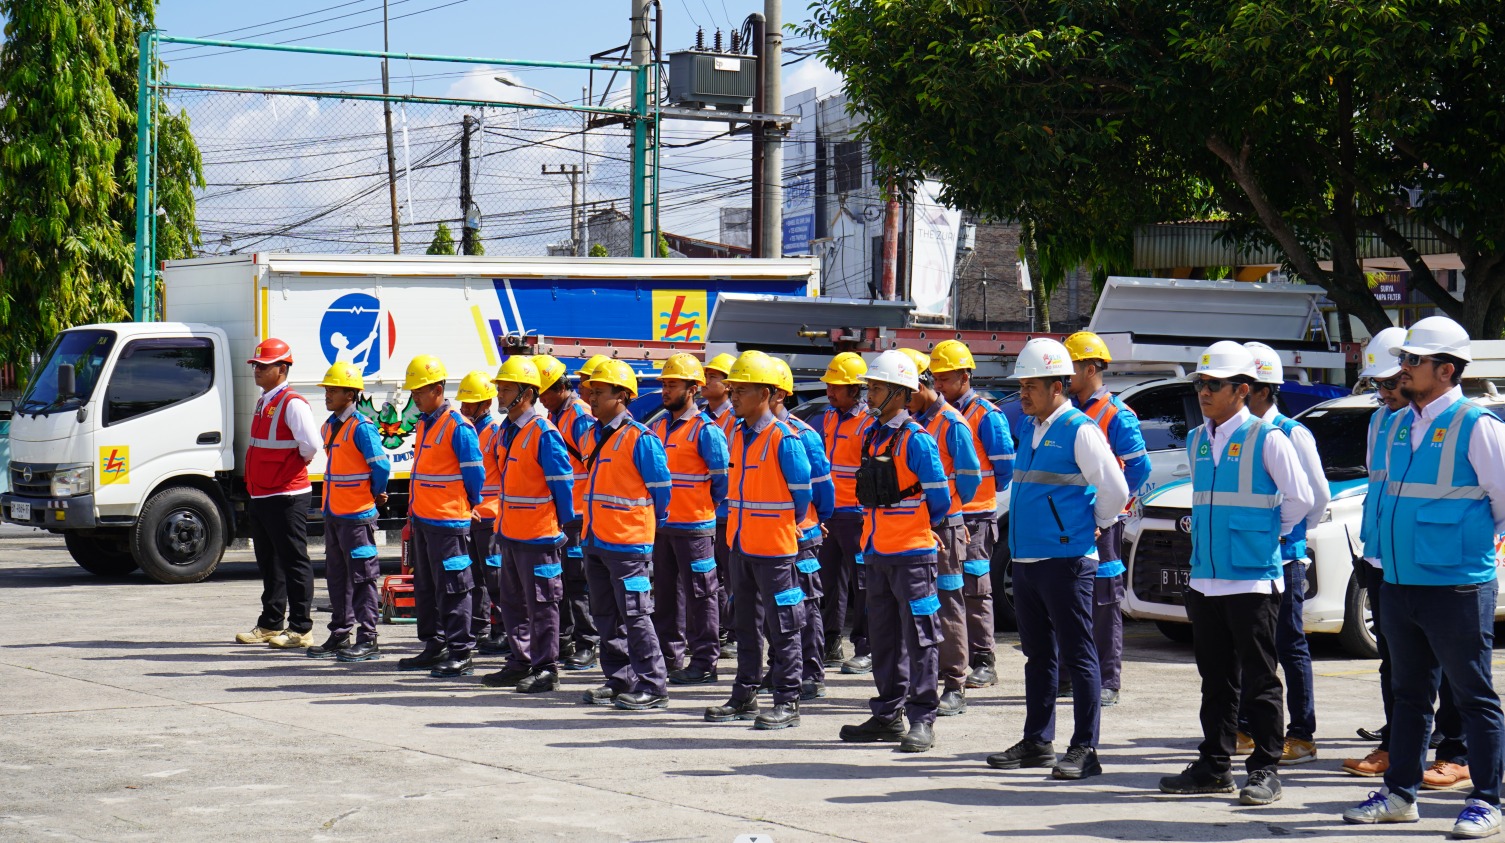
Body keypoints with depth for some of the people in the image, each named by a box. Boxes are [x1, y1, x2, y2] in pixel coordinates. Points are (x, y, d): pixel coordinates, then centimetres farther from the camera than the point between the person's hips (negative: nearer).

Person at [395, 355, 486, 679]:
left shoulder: (457, 426, -14)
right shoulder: (424, 424, 13)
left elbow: (475, 471, -12)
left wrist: (471, 504, 1)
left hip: (448, 522, -9)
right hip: (422, 519, 9)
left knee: (452, 589, -5)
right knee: (425, 587, 15)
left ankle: (460, 655, -1)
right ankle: (434, 648, 24)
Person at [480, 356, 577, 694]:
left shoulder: (544, 433, -16)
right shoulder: (505, 432, 10)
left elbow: (563, 483, -14)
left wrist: (564, 525, -10)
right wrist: (501, 523, 19)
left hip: (539, 536, -9)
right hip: (510, 534, 9)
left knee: (541, 603, -1)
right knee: (513, 601, 15)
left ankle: (546, 668, 6)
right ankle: (521, 663, 24)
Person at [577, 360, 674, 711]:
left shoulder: (640, 439, -13)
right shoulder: (591, 437, 10)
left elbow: (661, 489, -8)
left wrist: (647, 523, 4)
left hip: (628, 542, -8)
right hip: (594, 540, 8)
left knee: (635, 616, -5)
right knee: (606, 617, 13)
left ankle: (653, 687, 0)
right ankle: (619, 682, 22)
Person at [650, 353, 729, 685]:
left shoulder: (706, 430, -10)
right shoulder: (658, 427, 12)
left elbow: (723, 478, -8)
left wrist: (708, 507, 0)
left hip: (694, 526, -7)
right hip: (661, 525, 7)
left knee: (700, 594, -2)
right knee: (665, 593, 12)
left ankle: (704, 662, 2)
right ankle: (669, 657, 21)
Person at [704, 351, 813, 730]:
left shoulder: (784, 439, -14)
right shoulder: (737, 435, 8)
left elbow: (802, 489, -8)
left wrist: (789, 525, 3)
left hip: (775, 546, -8)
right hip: (740, 544, 8)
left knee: (782, 626, -1)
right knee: (746, 623, 14)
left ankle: (787, 702, 3)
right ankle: (744, 696, 22)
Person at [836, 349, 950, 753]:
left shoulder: (916, 439, -12)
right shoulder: (872, 437, 12)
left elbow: (940, 497, -10)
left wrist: (919, 529, 3)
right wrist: (875, 533, 16)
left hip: (911, 553, -8)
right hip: (876, 553, 8)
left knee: (918, 637, -3)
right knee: (884, 637, 13)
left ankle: (922, 720, 0)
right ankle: (888, 715, 21)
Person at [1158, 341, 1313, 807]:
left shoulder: (1266, 438, -8)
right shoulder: (1197, 441, 13)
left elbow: (1300, 498, -7)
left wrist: (1269, 533, 3)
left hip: (1253, 580, -6)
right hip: (1204, 580, 7)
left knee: (1259, 680, -1)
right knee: (1216, 679, 12)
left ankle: (1264, 770, 3)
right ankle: (1214, 765, 18)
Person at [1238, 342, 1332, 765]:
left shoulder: (1292, 434, -8)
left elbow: (1318, 495, -5)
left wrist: (1291, 529, 3)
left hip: (1281, 556, -6)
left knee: (1289, 646, -2)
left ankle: (1302, 736, 2)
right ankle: (1246, 729, 21)